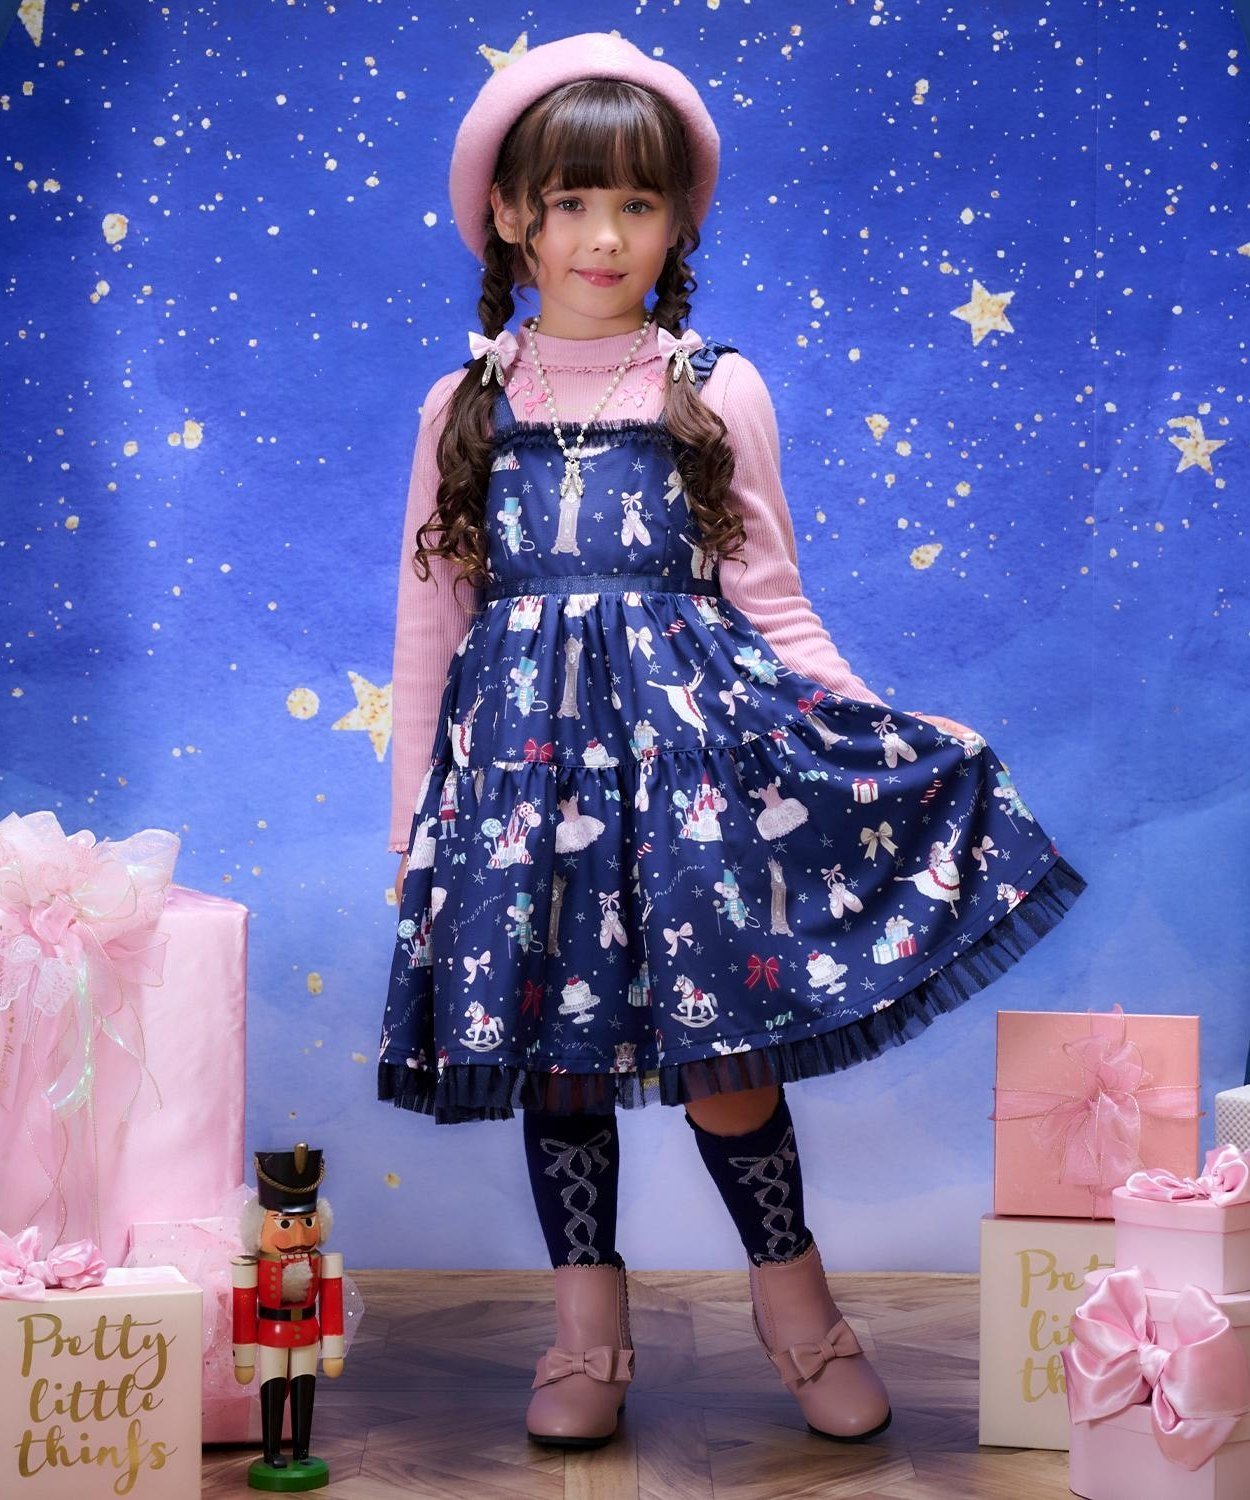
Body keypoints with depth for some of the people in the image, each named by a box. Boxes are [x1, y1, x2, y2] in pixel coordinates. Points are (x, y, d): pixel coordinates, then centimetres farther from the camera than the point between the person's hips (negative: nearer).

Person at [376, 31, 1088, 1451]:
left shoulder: (720, 393, 4)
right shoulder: (465, 406, 7)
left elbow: (773, 604, 7)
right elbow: (428, 630, 10)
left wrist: (899, 734, 1)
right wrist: (412, 829, 9)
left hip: (695, 731, -1)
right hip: (526, 746, 2)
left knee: (718, 1045, -3)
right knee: (554, 1044, 6)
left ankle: (793, 1291, 21)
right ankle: (588, 1326, 23)